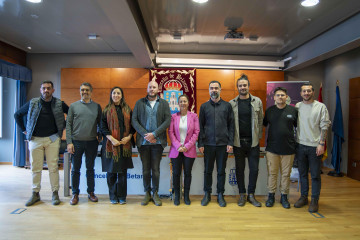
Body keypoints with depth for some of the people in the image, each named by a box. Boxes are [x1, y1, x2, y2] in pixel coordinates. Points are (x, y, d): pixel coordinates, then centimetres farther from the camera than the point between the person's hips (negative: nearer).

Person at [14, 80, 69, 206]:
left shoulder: (59, 104, 3)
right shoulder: (32, 103, 5)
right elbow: (17, 115, 17)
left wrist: (64, 127, 7)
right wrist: (24, 130, 9)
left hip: (52, 139, -1)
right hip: (35, 139, 1)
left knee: (53, 167, 0)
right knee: (35, 168, 6)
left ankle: (55, 193, 9)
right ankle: (35, 194, 19)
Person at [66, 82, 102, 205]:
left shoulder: (97, 106, 7)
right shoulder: (74, 106, 5)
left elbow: (100, 124, 11)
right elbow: (68, 125, 2)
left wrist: (99, 136, -2)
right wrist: (69, 142, -5)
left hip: (92, 142, 1)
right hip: (76, 142, 0)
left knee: (90, 169, 10)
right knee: (75, 169, 6)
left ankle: (91, 192, 22)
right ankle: (75, 194, 20)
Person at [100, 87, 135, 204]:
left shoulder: (127, 110, 10)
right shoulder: (106, 110, 5)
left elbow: (132, 126, 9)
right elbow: (103, 127, 0)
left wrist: (128, 137, -7)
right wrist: (112, 139, -13)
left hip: (124, 145, 1)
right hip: (110, 145, -1)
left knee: (123, 171, 4)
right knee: (111, 171, 3)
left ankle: (122, 197, 15)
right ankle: (113, 197, 17)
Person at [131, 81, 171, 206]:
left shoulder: (164, 103, 7)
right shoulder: (139, 103, 8)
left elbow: (168, 120, -4)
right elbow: (134, 120, 1)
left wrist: (154, 134, -13)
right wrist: (145, 134, -11)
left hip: (158, 141, 0)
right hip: (143, 141, 1)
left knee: (156, 169, 7)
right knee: (145, 169, 9)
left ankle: (155, 193, 20)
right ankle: (147, 193, 22)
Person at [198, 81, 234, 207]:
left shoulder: (227, 105, 5)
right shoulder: (204, 106, 6)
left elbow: (231, 125, 3)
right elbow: (200, 126, 5)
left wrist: (230, 143, -4)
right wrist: (200, 144, -1)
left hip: (223, 144, 0)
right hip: (208, 144, 1)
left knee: (221, 171, 9)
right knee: (208, 170, 9)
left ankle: (220, 195, 23)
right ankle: (207, 194, 23)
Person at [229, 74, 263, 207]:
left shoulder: (257, 101, 4)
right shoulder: (232, 103, 1)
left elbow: (260, 121, 6)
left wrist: (259, 137, 1)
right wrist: (230, 140, -5)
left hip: (253, 142, 1)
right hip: (238, 142, 0)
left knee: (254, 169, 6)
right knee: (239, 169, 9)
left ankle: (251, 195, 23)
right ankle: (242, 195, 24)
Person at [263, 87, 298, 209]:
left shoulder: (293, 110, 3)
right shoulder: (269, 110, 5)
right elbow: (263, 125, 14)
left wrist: (298, 141, 8)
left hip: (288, 148, 0)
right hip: (272, 148, 0)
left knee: (286, 174, 9)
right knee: (272, 173, 6)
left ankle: (284, 196, 24)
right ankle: (271, 195, 20)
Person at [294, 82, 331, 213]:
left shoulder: (321, 107, -2)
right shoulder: (297, 106, 7)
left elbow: (324, 126, -4)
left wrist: (321, 144, -10)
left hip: (315, 146, -3)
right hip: (300, 145, 3)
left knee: (315, 175, 4)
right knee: (302, 173, 13)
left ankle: (314, 200, 17)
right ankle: (303, 197, 26)